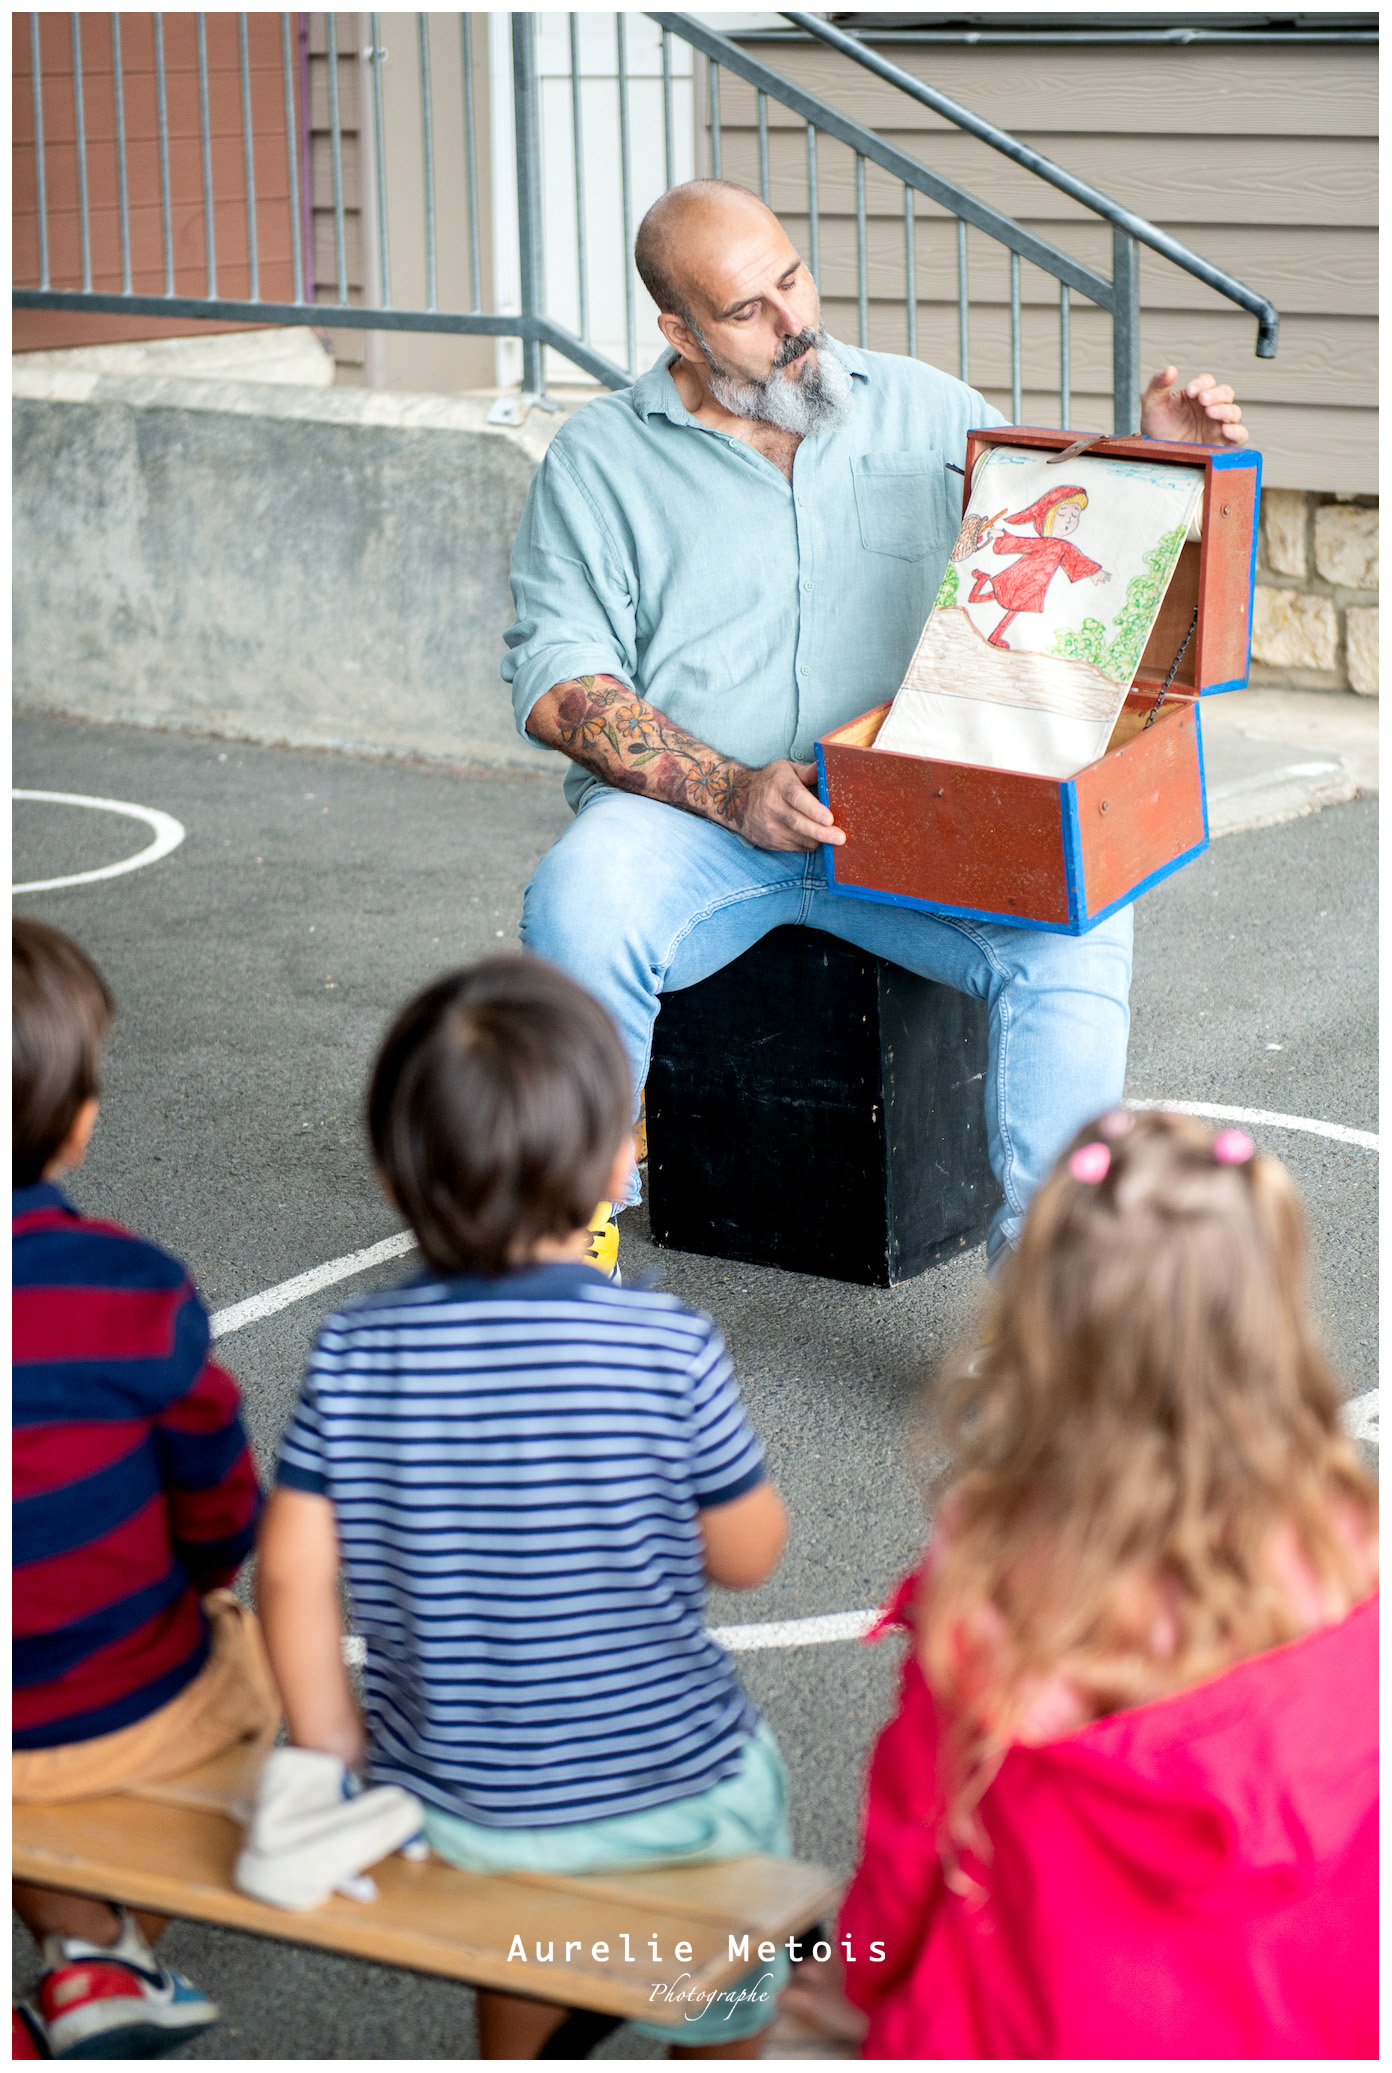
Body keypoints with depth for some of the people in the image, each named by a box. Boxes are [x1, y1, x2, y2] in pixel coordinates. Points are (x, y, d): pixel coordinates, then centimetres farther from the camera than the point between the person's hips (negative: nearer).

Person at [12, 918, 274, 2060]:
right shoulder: (135, 1292, -23)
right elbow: (221, 1520, -9)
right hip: (130, 1720, -3)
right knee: (254, 1651, 30)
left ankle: (77, 1946, 33)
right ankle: (126, 1959, 30)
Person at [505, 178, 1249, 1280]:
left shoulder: (926, 411, 13)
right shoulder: (599, 459, 6)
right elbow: (557, 677, -2)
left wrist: (1158, 462, -2)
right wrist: (730, 791, -16)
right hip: (688, 813, -1)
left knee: (1074, 922, -27)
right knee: (579, 911, -33)